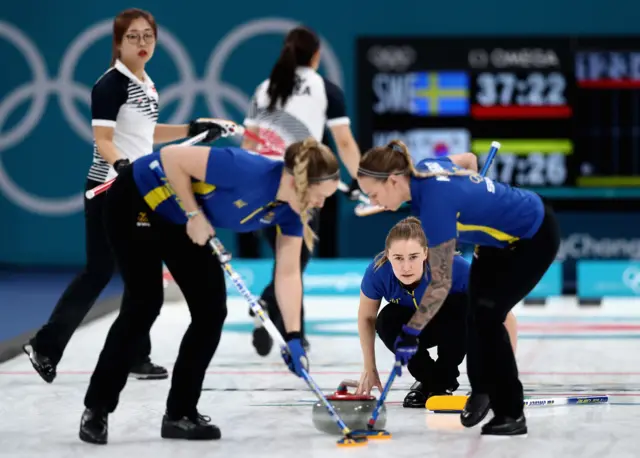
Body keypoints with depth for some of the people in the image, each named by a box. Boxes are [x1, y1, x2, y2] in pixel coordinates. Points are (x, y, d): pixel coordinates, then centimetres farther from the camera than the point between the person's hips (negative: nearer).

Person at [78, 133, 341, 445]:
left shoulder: (291, 209, -13)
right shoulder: (247, 171, -36)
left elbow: (288, 273, -6)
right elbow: (172, 157, -31)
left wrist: (293, 337, -11)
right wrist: (194, 215, -26)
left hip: (180, 221, 8)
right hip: (137, 202, -8)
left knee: (212, 310, -1)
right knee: (145, 304, -13)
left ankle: (180, 414, 8)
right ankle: (96, 409, 0)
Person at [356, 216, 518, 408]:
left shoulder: (454, 268, -38)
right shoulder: (378, 273, -31)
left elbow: (506, 318, -30)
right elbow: (366, 317, -9)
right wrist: (370, 369, -5)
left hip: (454, 328, -2)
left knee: (460, 303, -34)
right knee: (387, 320, -29)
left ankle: (444, 380, -10)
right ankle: (428, 380, -3)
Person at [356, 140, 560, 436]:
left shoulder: (435, 203, -34)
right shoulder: (424, 169, -10)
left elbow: (441, 283, -28)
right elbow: (466, 159, 13)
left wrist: (411, 333, -24)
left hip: (534, 237, -9)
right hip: (502, 234, 9)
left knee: (486, 315, -13)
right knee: (474, 312, 4)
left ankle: (512, 413, -5)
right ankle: (482, 390, 19)